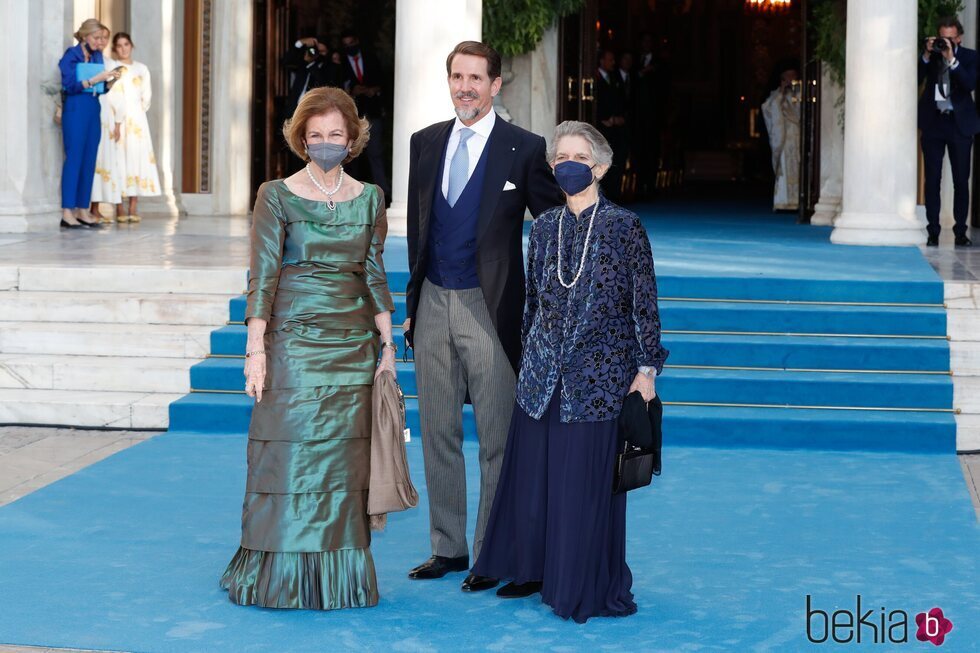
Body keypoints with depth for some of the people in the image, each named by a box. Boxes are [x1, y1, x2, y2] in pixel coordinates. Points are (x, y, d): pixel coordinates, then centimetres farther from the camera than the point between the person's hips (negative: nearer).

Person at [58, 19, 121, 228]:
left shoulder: (97, 56, 13)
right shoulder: (71, 55, -5)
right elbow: (70, 85, -14)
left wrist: (111, 80, -5)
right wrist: (96, 78, -18)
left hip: (94, 110, 7)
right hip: (76, 109, -7)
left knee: (89, 161, 4)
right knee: (74, 158, -9)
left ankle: (81, 211, 8)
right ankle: (67, 213, -9)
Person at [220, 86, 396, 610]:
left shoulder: (369, 199, 9)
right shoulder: (277, 195, -1)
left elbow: (375, 275, 11)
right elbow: (263, 276, -5)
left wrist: (387, 346, 6)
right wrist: (256, 350, -11)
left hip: (353, 345, 3)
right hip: (294, 340, -3)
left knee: (344, 461, 4)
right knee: (290, 456, -4)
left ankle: (340, 576, 13)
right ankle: (281, 576, 4)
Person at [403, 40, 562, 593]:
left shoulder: (525, 149, -5)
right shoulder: (426, 143, 10)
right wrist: (415, 298, 13)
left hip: (490, 308, -5)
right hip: (433, 304, 5)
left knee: (497, 438, 1)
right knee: (438, 433, 11)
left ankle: (492, 555, 11)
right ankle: (448, 547, 22)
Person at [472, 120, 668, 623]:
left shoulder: (624, 227, -5)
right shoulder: (544, 227, 8)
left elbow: (644, 303, -4)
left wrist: (647, 367, -8)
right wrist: (528, 354, 16)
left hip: (599, 376, -4)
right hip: (542, 373, 5)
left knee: (588, 482, 0)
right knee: (533, 474, 8)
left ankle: (587, 586, 13)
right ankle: (534, 570, 24)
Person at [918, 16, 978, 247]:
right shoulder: (930, 55, 6)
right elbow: (915, 79, -3)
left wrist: (951, 59, -19)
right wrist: (927, 55, -12)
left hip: (959, 123, -1)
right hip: (933, 123, 1)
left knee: (961, 180, 0)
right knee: (932, 179, -1)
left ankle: (960, 232, 5)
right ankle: (933, 232, 2)